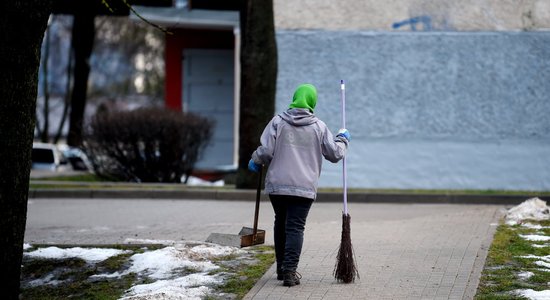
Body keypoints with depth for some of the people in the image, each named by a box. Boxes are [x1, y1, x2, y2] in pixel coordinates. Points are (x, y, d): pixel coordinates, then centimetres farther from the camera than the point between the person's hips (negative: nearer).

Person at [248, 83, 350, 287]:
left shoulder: (278, 122, -1)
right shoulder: (319, 127, 2)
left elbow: (266, 150, -7)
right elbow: (335, 154, 9)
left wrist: (255, 161, 14)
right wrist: (342, 139, 29)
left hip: (277, 185, 1)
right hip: (304, 187, -1)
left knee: (281, 224, 17)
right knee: (295, 227, -3)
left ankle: (282, 268, 25)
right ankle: (289, 272, -15)